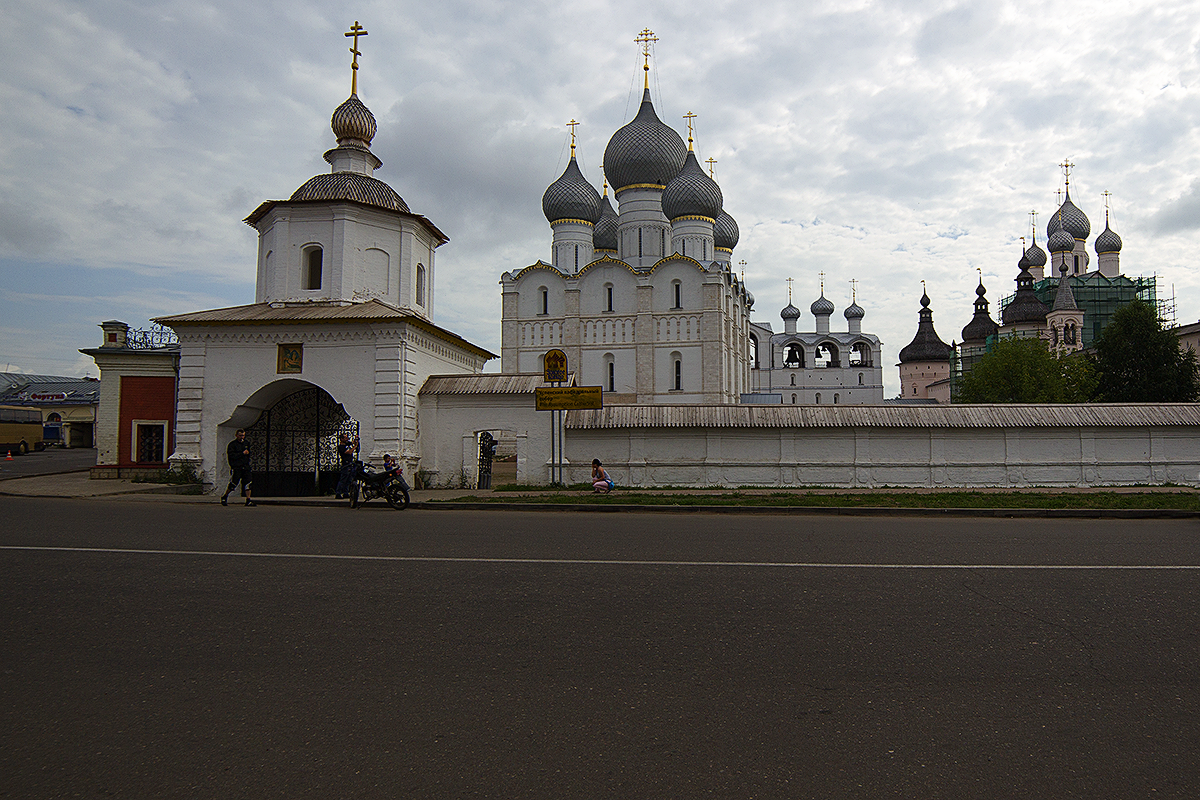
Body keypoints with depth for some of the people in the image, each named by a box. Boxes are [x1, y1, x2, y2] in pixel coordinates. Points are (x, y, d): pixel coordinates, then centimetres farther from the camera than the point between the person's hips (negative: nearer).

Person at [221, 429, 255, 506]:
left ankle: (248, 501, -5)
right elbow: (231, 455, -15)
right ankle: (224, 497, 20)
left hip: (245, 467, 5)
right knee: (233, 483, -3)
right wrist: (242, 453, -15)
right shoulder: (232, 444, -3)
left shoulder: (247, 443, 17)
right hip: (236, 467, -5)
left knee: (247, 483, -4)